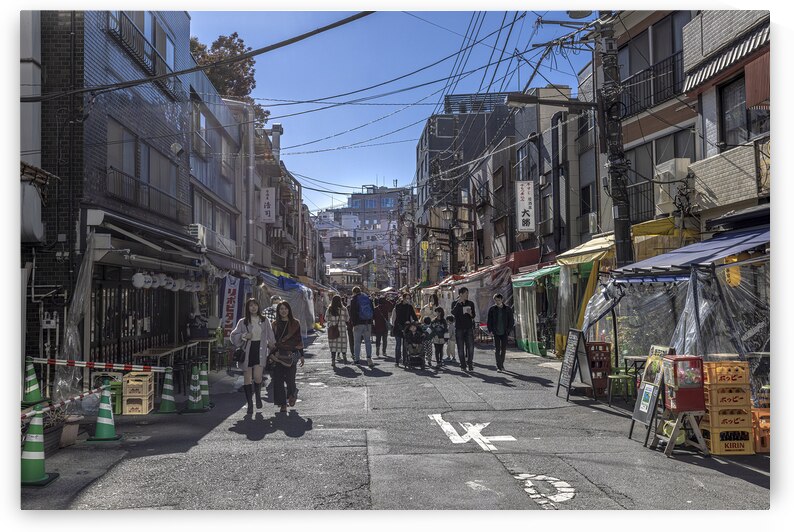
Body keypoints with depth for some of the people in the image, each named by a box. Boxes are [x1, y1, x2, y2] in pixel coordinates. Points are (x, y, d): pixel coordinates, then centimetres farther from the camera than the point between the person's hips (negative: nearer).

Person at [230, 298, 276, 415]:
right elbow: (233, 336, 5)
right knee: (247, 378, 0)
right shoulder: (243, 322, 4)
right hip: (247, 351, 0)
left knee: (257, 376, -14)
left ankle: (258, 395, 17)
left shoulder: (264, 321, 8)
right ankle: (250, 403, 13)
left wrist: (272, 348, 7)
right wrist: (244, 336, -11)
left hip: (260, 350, 0)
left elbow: (270, 338, 13)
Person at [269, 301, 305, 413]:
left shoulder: (295, 323, 4)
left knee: (290, 378, -8)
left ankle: (292, 394, 25)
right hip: (278, 355, 2)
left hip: (291, 354, -2)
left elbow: (299, 340, 6)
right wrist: (271, 354, 4)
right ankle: (282, 404, 7)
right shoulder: (275, 324, 9)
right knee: (278, 379, -2)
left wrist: (301, 355, 4)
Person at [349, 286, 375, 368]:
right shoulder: (368, 299, 10)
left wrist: (353, 323, -6)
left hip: (358, 323, -4)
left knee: (357, 342, 4)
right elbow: (373, 311, 12)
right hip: (368, 323, 4)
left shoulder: (353, 300, -4)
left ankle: (357, 359, 6)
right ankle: (369, 357, -6)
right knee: (368, 341, 8)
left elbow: (352, 313, -9)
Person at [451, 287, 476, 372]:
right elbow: (453, 313, -18)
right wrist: (459, 302, -24)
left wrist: (470, 313, -10)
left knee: (470, 347, -8)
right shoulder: (455, 303, 2)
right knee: (461, 348, 2)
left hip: (469, 328, 2)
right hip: (459, 329, -2)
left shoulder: (470, 303, 10)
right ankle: (463, 365, 9)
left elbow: (473, 316, 13)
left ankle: (470, 364, 1)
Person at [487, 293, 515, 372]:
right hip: (496, 333, -1)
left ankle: (501, 364, 24)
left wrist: (508, 330, -3)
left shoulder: (508, 309, 1)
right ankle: (498, 366, -4)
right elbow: (489, 321, 4)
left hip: (504, 333, 1)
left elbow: (511, 321, 6)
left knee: (503, 349, 7)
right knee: (497, 349, -5)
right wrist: (490, 330, -4)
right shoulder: (492, 309, 0)